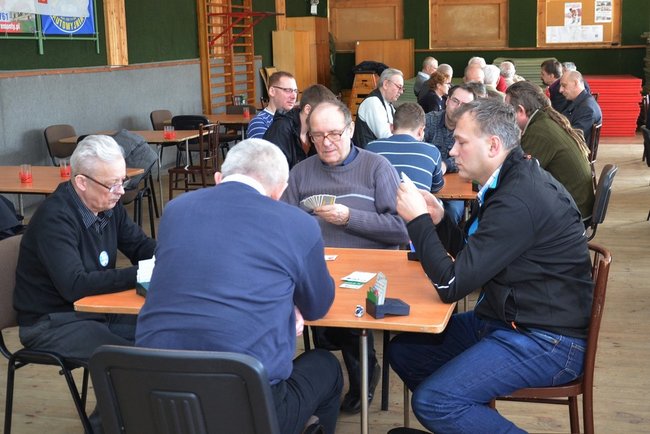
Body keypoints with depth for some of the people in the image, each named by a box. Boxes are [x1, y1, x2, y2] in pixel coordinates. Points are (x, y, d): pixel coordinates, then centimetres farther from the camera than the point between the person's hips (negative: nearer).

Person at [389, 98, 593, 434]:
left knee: (432, 402, -22)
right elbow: (471, 257, 17)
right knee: (403, 350, 9)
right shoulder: (513, 180, 7)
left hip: (545, 342, -10)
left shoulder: (519, 200, -25)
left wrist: (418, 219, -15)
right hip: (504, 318, 10)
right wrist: (438, 220, 0)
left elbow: (451, 285, -24)